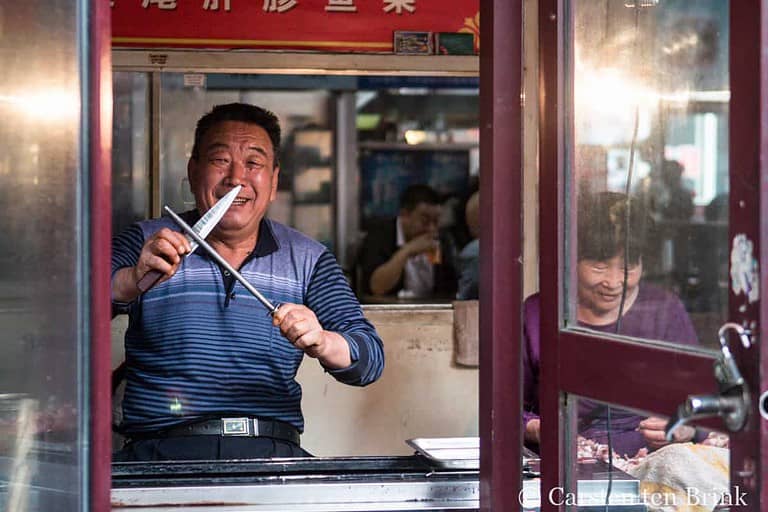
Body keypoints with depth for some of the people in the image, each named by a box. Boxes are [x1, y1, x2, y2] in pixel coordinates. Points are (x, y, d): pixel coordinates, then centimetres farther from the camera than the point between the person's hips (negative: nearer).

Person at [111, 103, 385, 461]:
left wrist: (320, 343, -20)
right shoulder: (145, 244, 9)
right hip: (162, 452, -1)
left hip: (271, 454, 2)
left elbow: (370, 360, 3)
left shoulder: (308, 260, 13)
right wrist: (133, 280, -29)